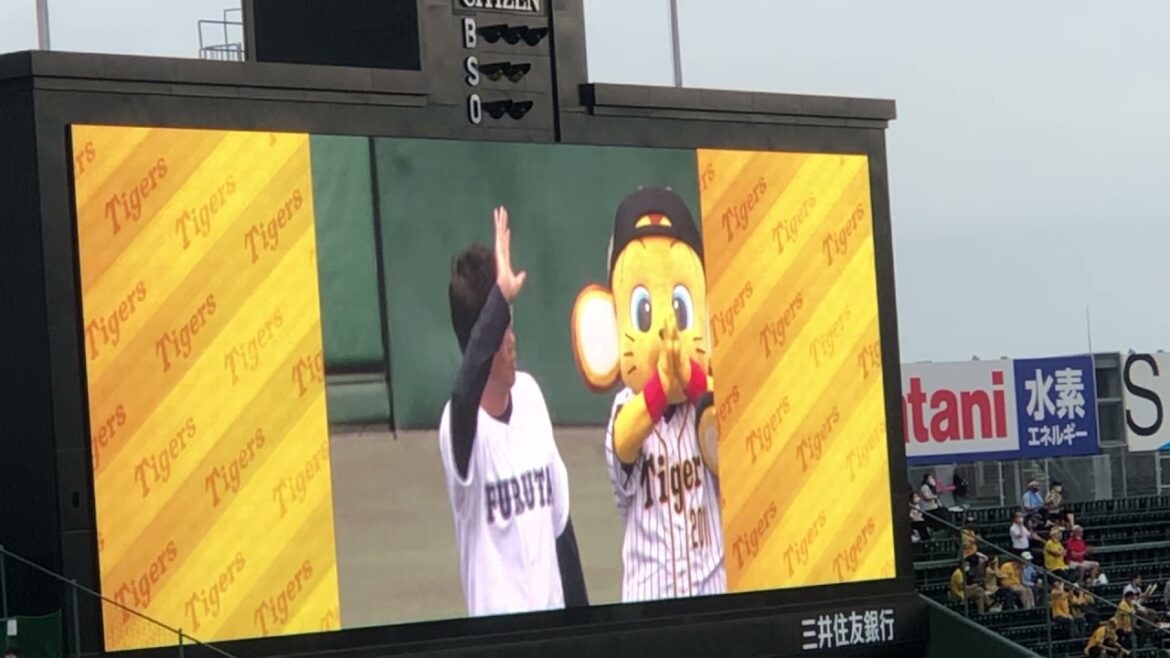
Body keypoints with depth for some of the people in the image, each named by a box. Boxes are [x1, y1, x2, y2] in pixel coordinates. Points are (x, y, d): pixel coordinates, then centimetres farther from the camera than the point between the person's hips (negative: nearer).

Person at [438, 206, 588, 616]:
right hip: (496, 612, -6)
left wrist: (579, 612, 17)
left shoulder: (531, 395, 8)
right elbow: (467, 388, -38)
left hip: (551, 606, 6)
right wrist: (500, 296, -43)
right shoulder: (461, 430, -12)